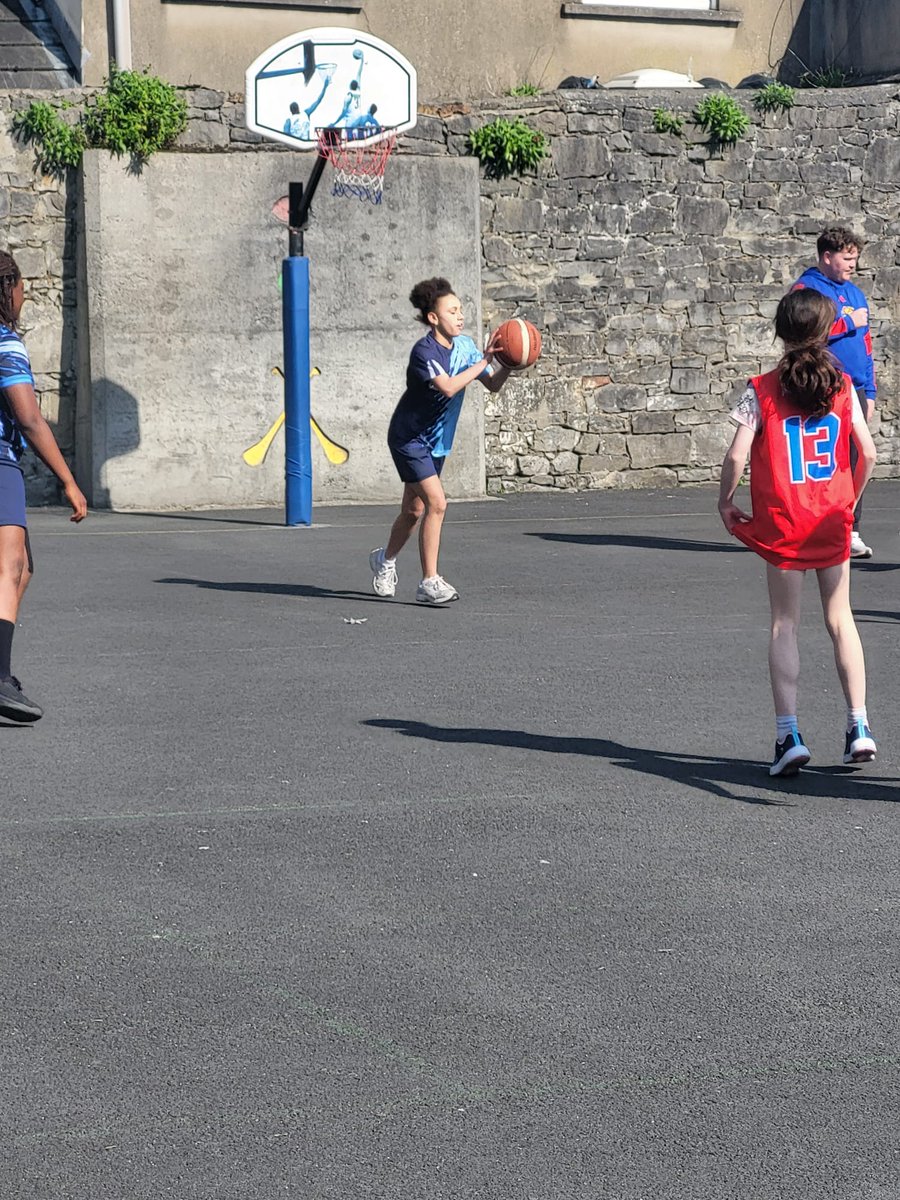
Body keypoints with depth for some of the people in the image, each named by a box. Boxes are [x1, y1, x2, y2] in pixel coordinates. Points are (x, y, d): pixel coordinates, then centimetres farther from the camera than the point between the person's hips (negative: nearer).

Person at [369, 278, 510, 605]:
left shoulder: (464, 346, 0)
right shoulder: (424, 351, -23)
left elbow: (493, 385, 4)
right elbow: (448, 387, -36)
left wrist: (507, 365, -15)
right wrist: (484, 361, -32)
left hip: (437, 441, 8)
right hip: (409, 439, -8)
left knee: (414, 510, 18)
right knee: (436, 503, -19)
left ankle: (385, 559, 44)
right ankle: (429, 583, -15)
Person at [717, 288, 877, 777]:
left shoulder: (762, 390, -7)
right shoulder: (841, 386, -1)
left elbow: (736, 455, -14)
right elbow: (868, 452, -1)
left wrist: (725, 502, 1)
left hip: (781, 521, -2)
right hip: (832, 518, 2)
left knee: (784, 625, 5)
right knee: (840, 619, 13)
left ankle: (788, 735, -2)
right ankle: (859, 727, 9)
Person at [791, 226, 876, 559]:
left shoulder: (855, 294, 19)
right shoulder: (806, 290, -3)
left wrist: (869, 391, 17)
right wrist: (848, 323, -11)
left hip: (855, 391, 7)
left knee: (853, 462, 5)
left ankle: (850, 532, 9)